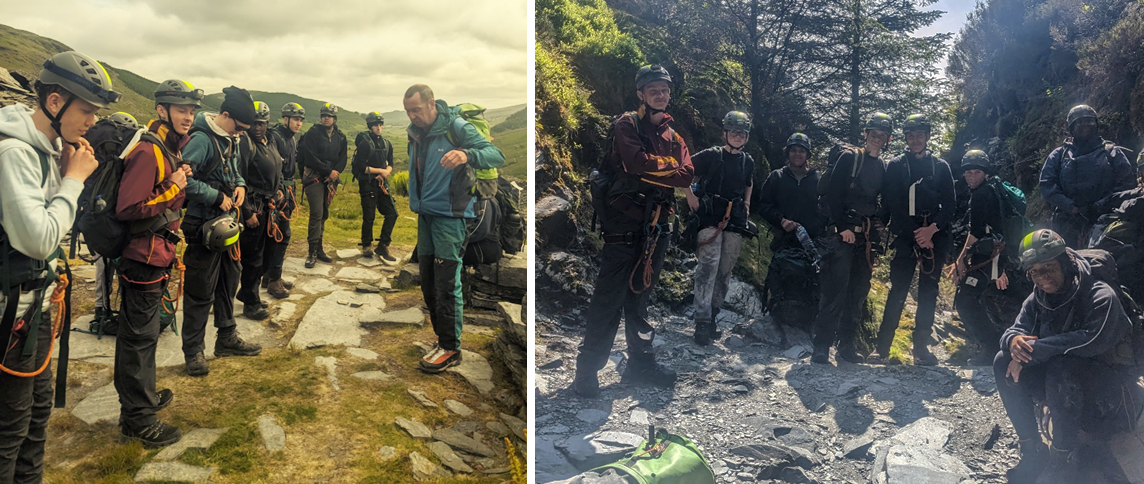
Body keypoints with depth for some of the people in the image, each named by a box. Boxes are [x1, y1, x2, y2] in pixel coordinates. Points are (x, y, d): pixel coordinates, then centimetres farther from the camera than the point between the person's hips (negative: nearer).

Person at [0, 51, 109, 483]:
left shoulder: (49, 145, 7)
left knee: (38, 408, 21)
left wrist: (68, 175, -1)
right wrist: (73, 179, -17)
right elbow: (39, 240, -27)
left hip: (35, 304, 10)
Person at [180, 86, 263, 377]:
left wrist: (240, 184, 2)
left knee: (229, 280, 18)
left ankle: (227, 338, 32)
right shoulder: (202, 139, -19)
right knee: (201, 290, -2)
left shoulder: (230, 139, 9)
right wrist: (217, 196, -22)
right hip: (203, 226, -9)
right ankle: (193, 351, 10)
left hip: (227, 222, 9)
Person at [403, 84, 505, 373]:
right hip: (425, 216, 8)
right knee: (428, 284, 13)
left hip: (449, 216, -8)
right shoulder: (415, 132, 11)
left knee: (447, 285, -6)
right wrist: (415, 202, 14)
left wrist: (467, 155, -40)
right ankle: (442, 337, 27)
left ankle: (450, 348, 4)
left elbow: (496, 155, -21)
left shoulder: (456, 128, -13)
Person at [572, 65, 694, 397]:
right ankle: (588, 368, -1)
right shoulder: (627, 124, 1)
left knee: (640, 296, 14)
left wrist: (649, 170, -10)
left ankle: (641, 361, 23)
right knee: (610, 297, -7)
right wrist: (669, 166, -4)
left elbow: (687, 176, 2)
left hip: (657, 227, 6)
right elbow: (636, 161, -19)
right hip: (624, 223, -6)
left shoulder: (673, 136, 18)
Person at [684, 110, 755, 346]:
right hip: (710, 219, -5)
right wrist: (690, 196, -8)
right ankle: (702, 321, -18)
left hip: (735, 222, 5)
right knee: (709, 266, -17)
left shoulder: (748, 161, 13)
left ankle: (712, 317, 18)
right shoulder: (711, 156, -3)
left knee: (725, 271, 6)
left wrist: (746, 203, 17)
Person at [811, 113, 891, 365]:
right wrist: (843, 227, -13)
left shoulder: (884, 168, 16)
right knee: (836, 289, -12)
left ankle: (847, 344, 14)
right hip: (842, 233, -6)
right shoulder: (849, 158, 0)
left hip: (866, 236, 6)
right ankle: (822, 346, -9)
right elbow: (832, 195, -7)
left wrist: (876, 234, 7)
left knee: (859, 291, 6)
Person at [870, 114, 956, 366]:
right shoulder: (895, 166, 7)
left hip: (935, 237, 2)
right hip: (905, 236, -2)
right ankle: (882, 346, -5)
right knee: (898, 291, -7)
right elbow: (891, 204, 0)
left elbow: (950, 204, 7)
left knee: (928, 293, 3)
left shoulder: (941, 166, 12)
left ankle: (921, 346, 9)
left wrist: (932, 229, -10)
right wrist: (916, 233, -7)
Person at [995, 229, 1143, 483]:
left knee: (1061, 365, -36)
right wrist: (1014, 342, -29)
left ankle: (1063, 461, -23)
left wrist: (1035, 348, -32)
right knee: (1003, 362, -15)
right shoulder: (1037, 300, 0)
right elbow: (1013, 331, -3)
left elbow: (1094, 340, -35)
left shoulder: (1101, 296, -19)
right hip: (1063, 385, 7)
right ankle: (1033, 451, -8)